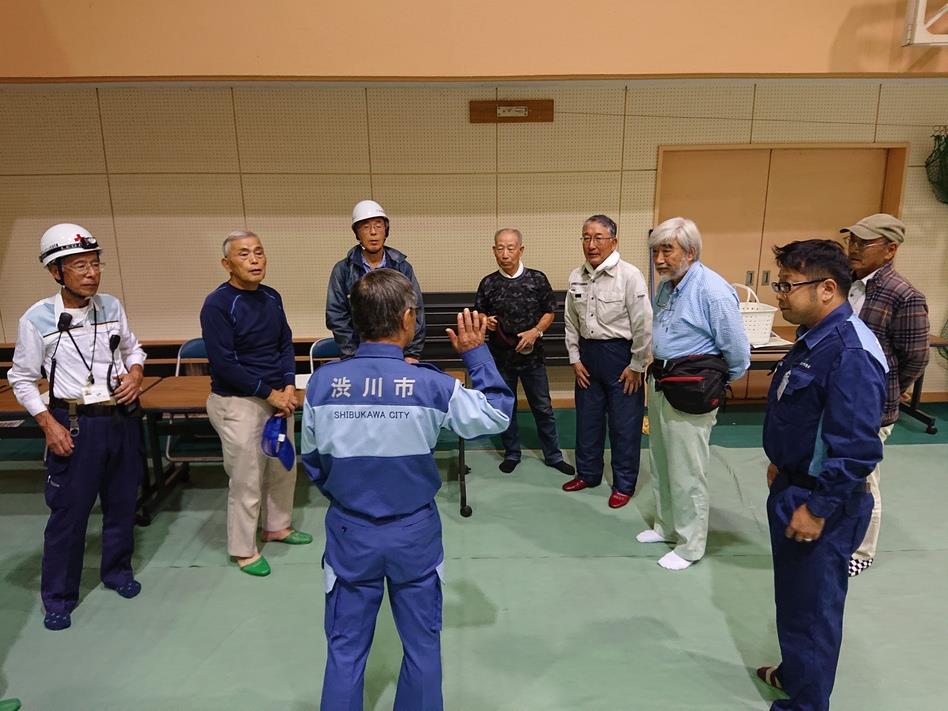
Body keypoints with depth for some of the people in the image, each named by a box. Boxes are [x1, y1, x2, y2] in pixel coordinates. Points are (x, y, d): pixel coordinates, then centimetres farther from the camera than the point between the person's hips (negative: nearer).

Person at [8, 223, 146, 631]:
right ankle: (58, 597, 23)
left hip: (123, 418, 4)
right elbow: (22, 379, -2)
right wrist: (49, 424, -10)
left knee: (122, 502, 16)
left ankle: (118, 571, 38)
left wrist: (136, 373, -6)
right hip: (75, 425, -4)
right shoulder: (37, 319, -10)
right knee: (68, 513, 5)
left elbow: (132, 348, 15)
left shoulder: (111, 307, -1)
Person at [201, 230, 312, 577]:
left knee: (284, 468, 18)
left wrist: (289, 387, -6)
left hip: (278, 396, 7)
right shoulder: (217, 304, -16)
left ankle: (277, 526, 40)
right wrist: (270, 393, -16)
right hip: (238, 403, -7)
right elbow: (224, 364, -19)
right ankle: (243, 549, 22)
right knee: (246, 479, 3)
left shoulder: (271, 297, 4)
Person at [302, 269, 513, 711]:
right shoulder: (430, 384, -19)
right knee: (422, 646, 19)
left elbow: (312, 459, 1)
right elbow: (497, 415, -5)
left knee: (345, 651, 17)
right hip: (414, 534, -1)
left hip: (349, 534, 2)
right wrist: (476, 353, 1)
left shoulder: (323, 382, -12)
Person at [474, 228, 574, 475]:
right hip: (500, 355, 1)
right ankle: (512, 454, 29)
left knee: (543, 407, 9)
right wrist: (486, 322, -16)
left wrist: (536, 331, -13)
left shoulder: (537, 279, -4)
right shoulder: (488, 283, -1)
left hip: (532, 354, -1)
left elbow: (549, 312, 2)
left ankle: (553, 455, 24)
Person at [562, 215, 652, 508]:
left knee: (624, 424, 6)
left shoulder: (630, 276, -16)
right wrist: (575, 358, 6)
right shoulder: (576, 277, 2)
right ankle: (588, 473, 34)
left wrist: (636, 366, -10)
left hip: (620, 355, -5)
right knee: (587, 419, 16)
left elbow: (644, 325, -14)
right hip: (588, 354, 6)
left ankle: (624, 484, 22)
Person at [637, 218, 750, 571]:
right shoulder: (666, 286, 6)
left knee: (687, 473, 4)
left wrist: (716, 382, 2)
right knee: (661, 464, 20)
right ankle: (666, 525, 38)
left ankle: (689, 545, 20)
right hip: (659, 383, 9)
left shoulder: (713, 291, -21)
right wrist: (658, 374, 18)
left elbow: (738, 354, -14)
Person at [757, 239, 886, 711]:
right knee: (792, 597, 26)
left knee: (811, 610, 8)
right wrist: (781, 462, 19)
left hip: (818, 506, -10)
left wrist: (817, 507, -23)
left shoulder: (850, 352, -26)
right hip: (792, 488, 10)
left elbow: (856, 449, -28)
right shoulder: (813, 339, 5)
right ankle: (794, 673, 46)